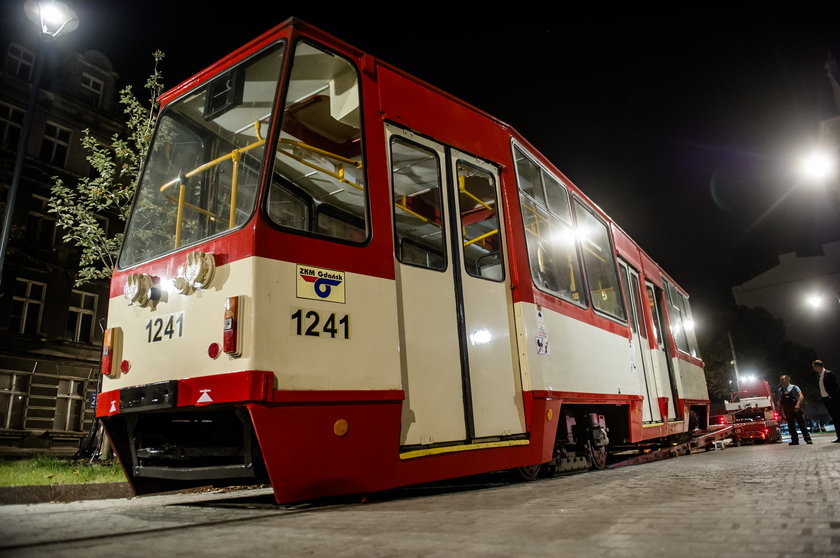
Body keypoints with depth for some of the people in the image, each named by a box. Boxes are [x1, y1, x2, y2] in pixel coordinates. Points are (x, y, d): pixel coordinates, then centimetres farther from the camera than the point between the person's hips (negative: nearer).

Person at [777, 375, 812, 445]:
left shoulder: (794, 387, 1)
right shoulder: (780, 390, 12)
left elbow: (801, 396, -10)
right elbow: (780, 401, 14)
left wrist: (798, 404, -24)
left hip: (796, 409, -4)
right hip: (787, 411, 4)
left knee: (802, 424, -3)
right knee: (791, 426, 4)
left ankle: (808, 439, 1)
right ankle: (794, 440, 9)